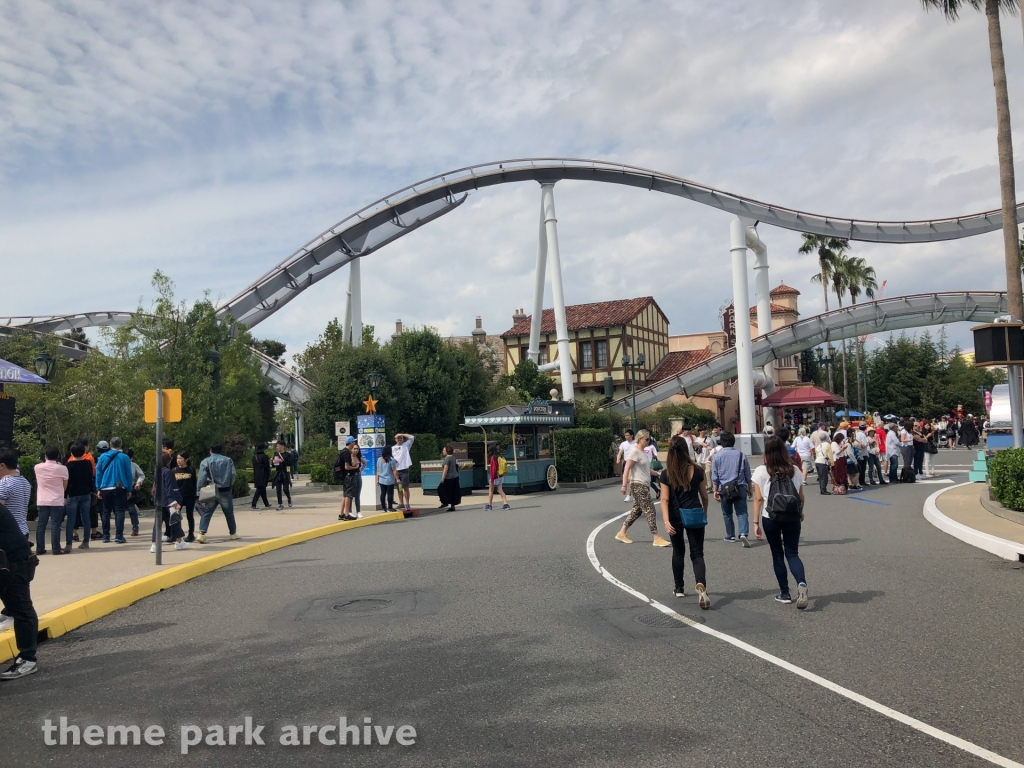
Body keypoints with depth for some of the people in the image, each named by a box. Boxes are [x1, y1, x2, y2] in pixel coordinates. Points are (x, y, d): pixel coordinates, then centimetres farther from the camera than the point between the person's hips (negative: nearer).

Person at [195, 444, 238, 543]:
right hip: (225, 491, 1)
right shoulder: (228, 460, 5)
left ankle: (202, 534, -13)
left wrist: (199, 490, -4)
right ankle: (233, 533, 23)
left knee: (207, 512, 2)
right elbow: (233, 475, 2)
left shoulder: (206, 461, -1)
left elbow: (201, 478, -7)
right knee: (229, 513, 13)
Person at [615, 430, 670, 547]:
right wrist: (624, 485, -21)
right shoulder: (635, 452, -14)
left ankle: (622, 533, 21)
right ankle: (656, 538, -5)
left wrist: (657, 473, 14)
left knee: (637, 510, 13)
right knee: (649, 510, -9)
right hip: (638, 485, -10)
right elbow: (626, 469, -17)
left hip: (645, 485, 10)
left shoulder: (644, 452, 13)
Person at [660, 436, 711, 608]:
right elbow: (704, 496, 5)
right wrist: (705, 514, 19)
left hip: (675, 516, 0)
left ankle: (679, 588, 26)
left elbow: (664, 499, -12)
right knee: (697, 553, 3)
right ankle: (701, 585, -22)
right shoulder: (697, 470, -4)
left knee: (678, 552, 19)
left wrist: (666, 521, -15)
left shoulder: (666, 474, -6)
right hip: (694, 516, 0)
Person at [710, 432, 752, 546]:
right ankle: (743, 534, -21)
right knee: (742, 512, -2)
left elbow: (714, 476, -1)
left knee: (727, 514, 14)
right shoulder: (741, 455, 5)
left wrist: (715, 491, 5)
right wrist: (749, 488, 21)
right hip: (740, 488, 1)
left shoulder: (717, 456, -1)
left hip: (724, 489, 0)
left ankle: (730, 536, 22)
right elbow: (747, 474, 11)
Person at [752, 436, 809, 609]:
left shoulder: (761, 471, -7)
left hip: (770, 518, -1)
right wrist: (800, 513, 25)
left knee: (777, 554, 13)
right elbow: (801, 497, 7)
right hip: (792, 517, 2)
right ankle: (801, 583, -17)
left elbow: (758, 499, -8)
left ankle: (784, 593, 18)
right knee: (792, 553, 9)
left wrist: (756, 522, -2)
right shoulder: (794, 470, 0)